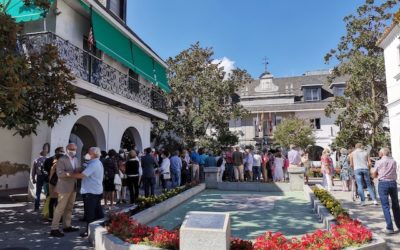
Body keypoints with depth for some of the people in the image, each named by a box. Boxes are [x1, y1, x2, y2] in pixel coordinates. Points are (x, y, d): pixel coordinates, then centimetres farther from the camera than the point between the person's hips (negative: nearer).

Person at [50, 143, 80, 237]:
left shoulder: (76, 159, 12)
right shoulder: (61, 160, -12)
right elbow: (60, 174, -23)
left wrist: (80, 170, -8)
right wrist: (72, 173, -31)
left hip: (73, 187, 8)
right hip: (64, 187, -8)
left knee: (69, 207, 14)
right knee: (60, 208, -4)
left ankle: (67, 226, 24)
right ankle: (54, 229, 3)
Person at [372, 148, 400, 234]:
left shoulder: (379, 162, -3)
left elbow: (374, 175, 2)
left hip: (383, 183, -4)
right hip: (393, 183, 4)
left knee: (385, 206, -2)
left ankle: (390, 228, -6)